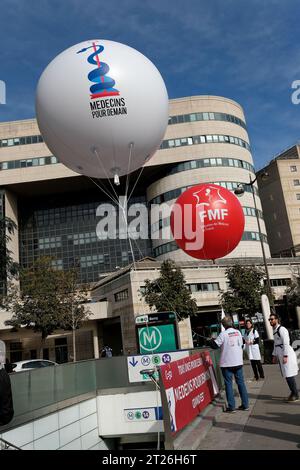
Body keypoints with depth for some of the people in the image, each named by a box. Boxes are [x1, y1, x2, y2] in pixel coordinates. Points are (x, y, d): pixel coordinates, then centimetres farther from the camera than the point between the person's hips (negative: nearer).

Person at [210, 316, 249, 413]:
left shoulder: (223, 334, -13)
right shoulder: (238, 332, 3)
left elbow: (215, 345, -11)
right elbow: (241, 345, 15)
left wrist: (211, 340, 8)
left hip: (227, 363, -5)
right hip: (238, 362, 5)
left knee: (228, 384, 3)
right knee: (241, 382, 12)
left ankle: (231, 407, 3)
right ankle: (245, 405, 16)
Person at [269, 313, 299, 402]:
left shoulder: (282, 329, -15)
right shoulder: (275, 330, 14)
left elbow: (286, 343, -19)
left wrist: (285, 356, -21)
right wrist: (274, 356, 20)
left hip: (287, 354, -9)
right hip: (280, 355, 9)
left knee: (289, 375, -5)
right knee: (286, 375, 13)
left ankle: (295, 395, 5)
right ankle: (293, 392, 24)